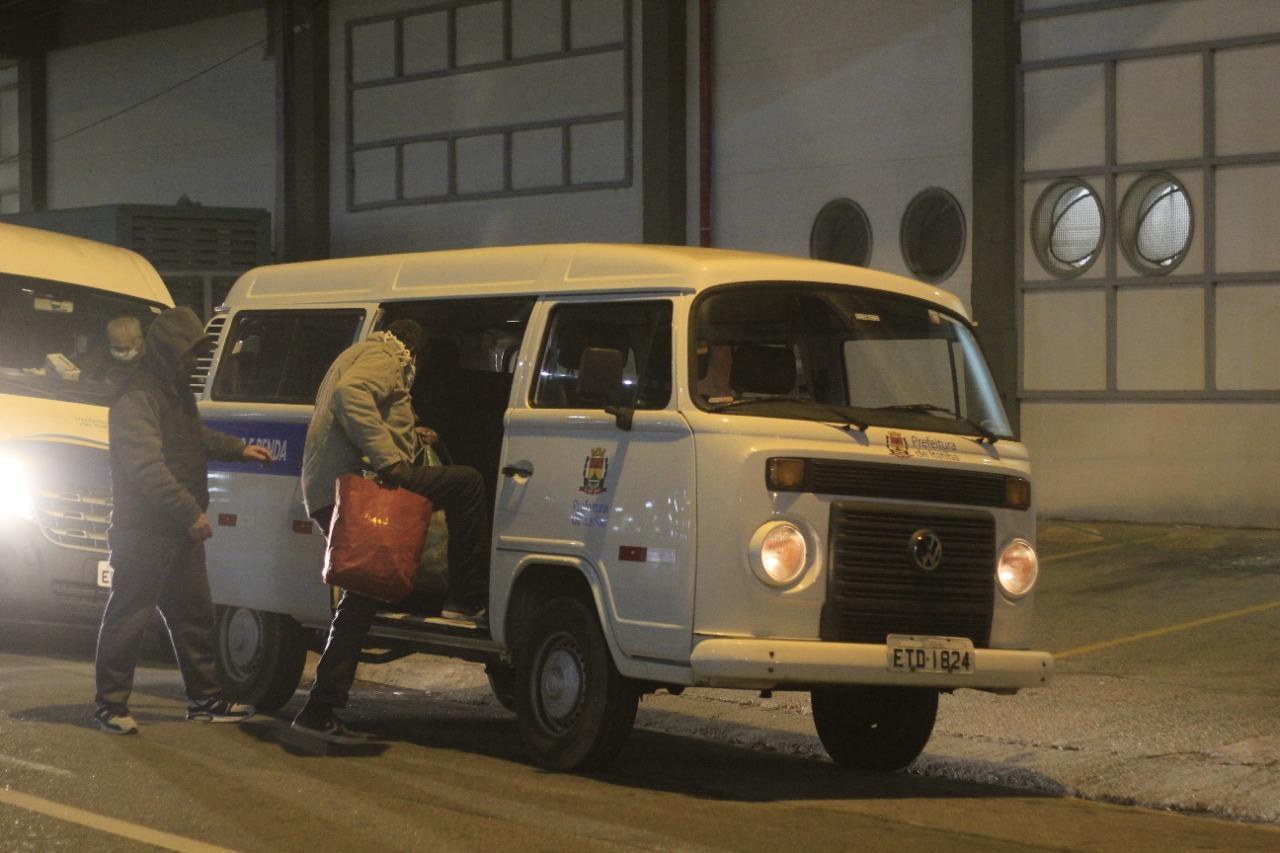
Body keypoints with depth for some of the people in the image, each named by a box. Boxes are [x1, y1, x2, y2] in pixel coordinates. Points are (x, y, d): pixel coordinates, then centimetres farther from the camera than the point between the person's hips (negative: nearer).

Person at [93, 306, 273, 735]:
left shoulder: (175, 389, 15)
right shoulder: (137, 397, -19)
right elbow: (148, 466, -27)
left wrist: (239, 449, 29)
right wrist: (191, 512, -27)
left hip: (180, 531, 10)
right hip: (145, 532, -10)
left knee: (194, 614, 15)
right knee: (128, 617, -4)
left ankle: (205, 698, 24)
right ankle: (111, 704, 4)